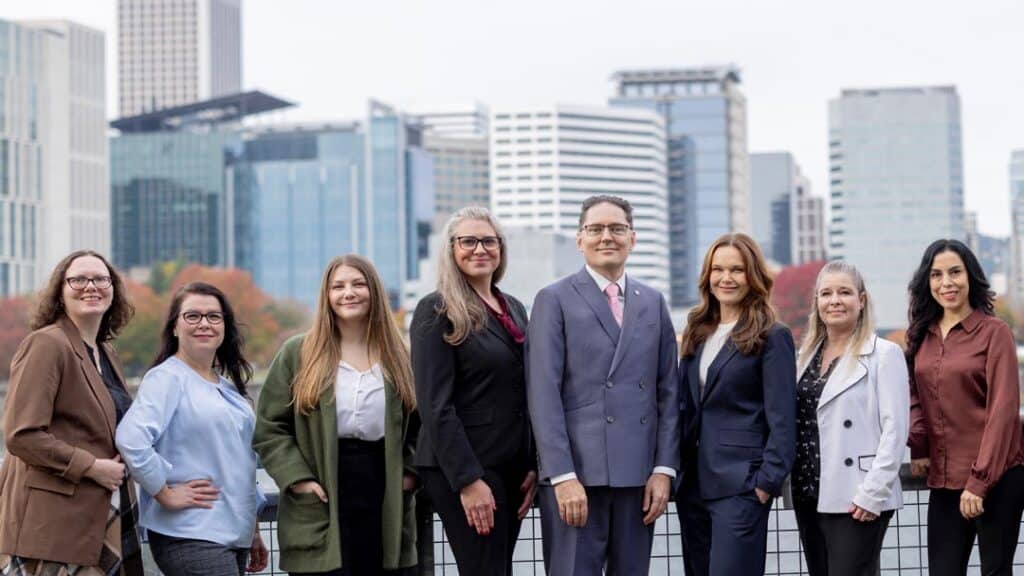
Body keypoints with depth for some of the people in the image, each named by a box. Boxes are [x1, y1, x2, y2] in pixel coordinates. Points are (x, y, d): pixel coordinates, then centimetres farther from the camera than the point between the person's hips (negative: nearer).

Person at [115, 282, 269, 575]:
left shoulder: (227, 387, 18)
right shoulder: (168, 378, -6)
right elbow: (130, 439, -23)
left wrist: (253, 530, 24)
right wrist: (165, 494, -16)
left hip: (234, 536, 8)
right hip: (191, 539, -8)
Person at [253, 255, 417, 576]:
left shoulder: (397, 355, 12)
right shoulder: (297, 354, 3)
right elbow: (269, 428, 1)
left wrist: (410, 471, 1)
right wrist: (297, 479, -11)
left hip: (384, 506, 3)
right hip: (321, 509, -3)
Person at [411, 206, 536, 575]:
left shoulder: (514, 309, 15)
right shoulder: (437, 311, -6)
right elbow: (436, 405, -13)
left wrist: (533, 465, 7)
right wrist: (468, 481, -18)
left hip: (512, 467, 7)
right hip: (464, 467, -7)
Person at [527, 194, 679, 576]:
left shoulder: (653, 302, 14)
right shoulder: (555, 300, 1)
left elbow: (668, 392, 11)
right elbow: (544, 395, -6)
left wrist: (664, 468, 1)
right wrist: (563, 476, -14)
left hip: (639, 474, 4)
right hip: (576, 473, -4)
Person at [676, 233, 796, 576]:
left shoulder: (772, 337, -5)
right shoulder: (697, 333, 14)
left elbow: (781, 419, -9)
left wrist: (767, 482, -14)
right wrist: (675, 471, 8)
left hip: (741, 485, -7)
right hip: (693, 483, 7)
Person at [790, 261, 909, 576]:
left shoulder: (884, 354, -5)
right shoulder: (809, 353, 14)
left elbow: (894, 429, -10)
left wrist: (873, 493, -16)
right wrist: (795, 484, 8)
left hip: (855, 501, -6)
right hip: (809, 496, 6)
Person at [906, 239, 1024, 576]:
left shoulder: (994, 333, -7)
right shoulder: (922, 336, 10)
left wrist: (979, 481, -16)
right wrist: (918, 450, -2)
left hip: (996, 478, -5)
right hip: (944, 479, 5)